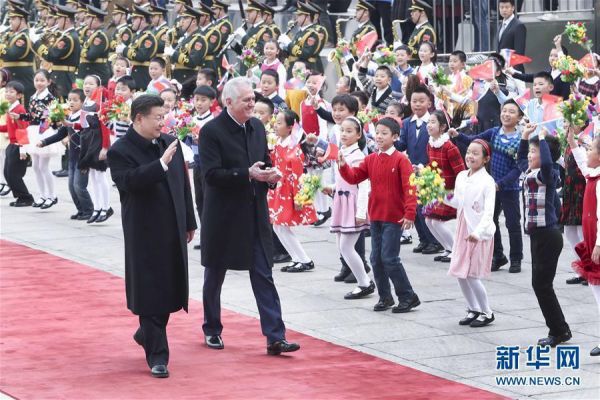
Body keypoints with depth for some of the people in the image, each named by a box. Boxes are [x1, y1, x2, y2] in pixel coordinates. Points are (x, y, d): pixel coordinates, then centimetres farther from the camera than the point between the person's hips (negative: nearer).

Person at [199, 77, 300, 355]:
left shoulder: (256, 127, 7)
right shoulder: (211, 131, -13)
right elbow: (211, 174, -20)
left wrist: (269, 175, -5)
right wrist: (248, 174, -25)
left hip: (255, 215, 5)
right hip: (223, 216, -5)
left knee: (264, 277, -1)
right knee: (214, 277, 11)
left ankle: (275, 337, -3)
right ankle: (212, 330, 27)